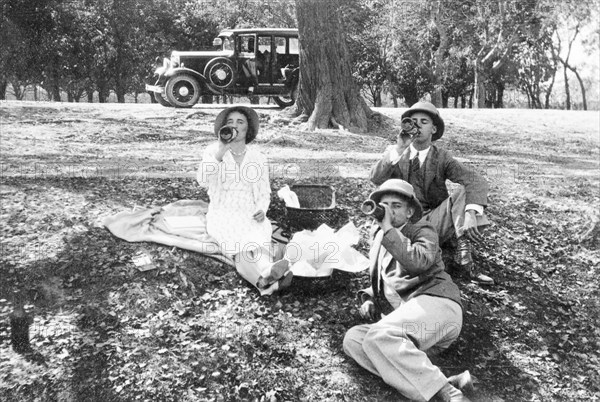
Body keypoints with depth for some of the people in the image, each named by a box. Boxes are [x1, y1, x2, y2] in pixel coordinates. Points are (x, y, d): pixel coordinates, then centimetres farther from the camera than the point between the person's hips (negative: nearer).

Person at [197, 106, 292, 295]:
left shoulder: (258, 158, 5)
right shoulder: (213, 151, -1)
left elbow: (263, 194, 10)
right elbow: (203, 180, -19)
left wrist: (261, 211, -13)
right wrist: (220, 153, -31)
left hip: (249, 216, 2)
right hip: (222, 215, -2)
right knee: (239, 244, -35)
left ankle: (264, 278, -63)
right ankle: (265, 281, -62)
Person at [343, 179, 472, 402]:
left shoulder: (422, 230, 8)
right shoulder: (379, 242, 27)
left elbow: (419, 262, -15)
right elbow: (379, 283, 36)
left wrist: (388, 229, -11)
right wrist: (368, 299, 15)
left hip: (436, 302, -7)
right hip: (407, 317, 7)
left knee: (379, 335, -32)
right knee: (353, 339, -18)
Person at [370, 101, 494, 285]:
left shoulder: (441, 157, 0)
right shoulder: (394, 153, 3)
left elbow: (476, 181, -16)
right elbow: (376, 179, -16)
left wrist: (471, 213, -35)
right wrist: (399, 148, -26)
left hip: (435, 222, 1)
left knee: (464, 191, -22)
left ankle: (464, 253, -27)